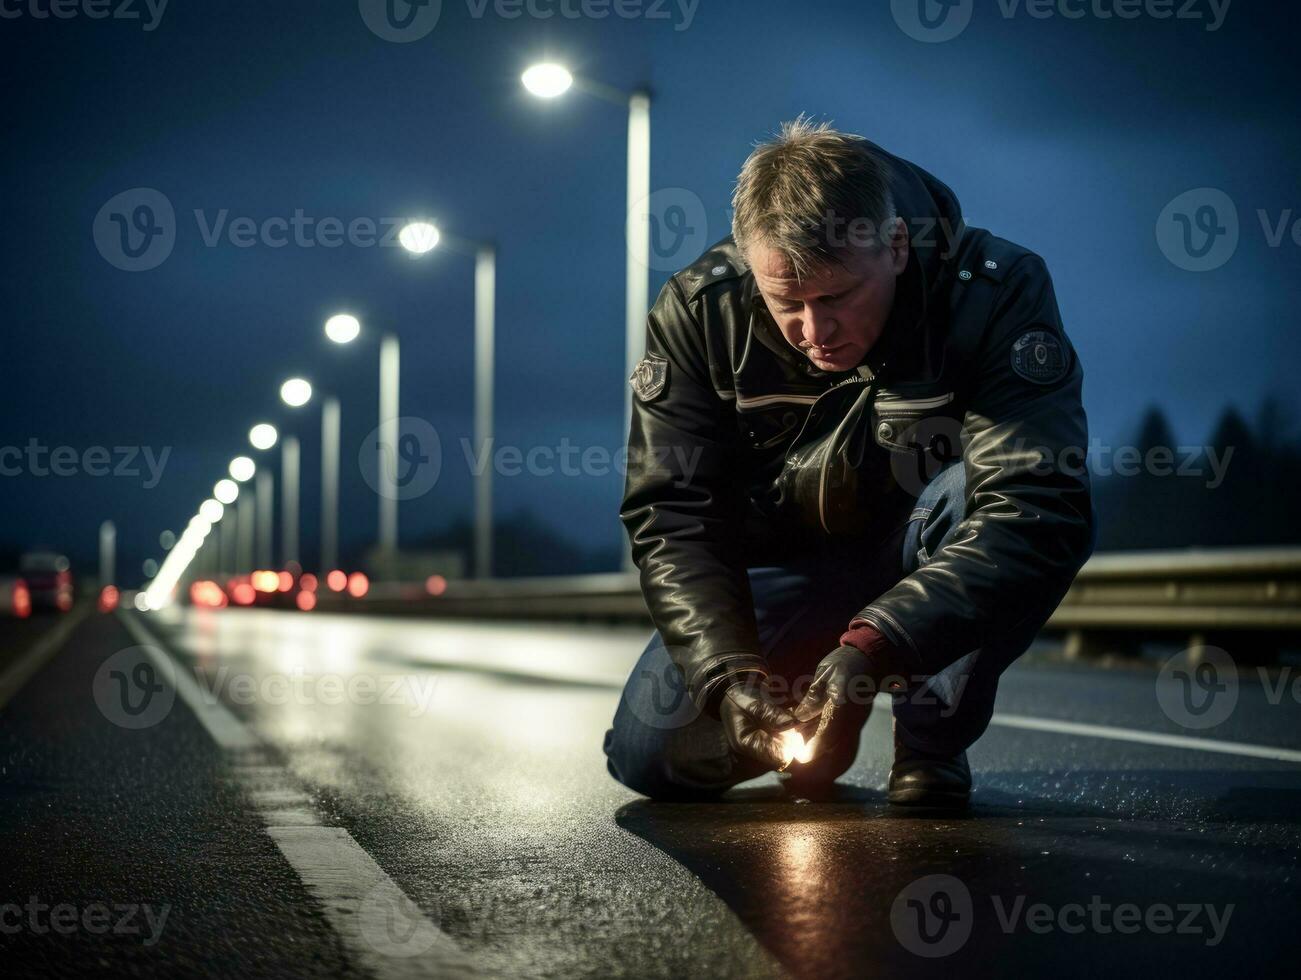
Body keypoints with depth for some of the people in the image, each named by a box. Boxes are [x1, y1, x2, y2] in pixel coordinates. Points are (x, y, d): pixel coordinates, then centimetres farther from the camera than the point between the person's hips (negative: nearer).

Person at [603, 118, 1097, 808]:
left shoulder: (997, 291, -25)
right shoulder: (696, 311, -17)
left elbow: (1040, 508, -34)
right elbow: (670, 514, -15)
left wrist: (873, 646, -44)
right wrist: (727, 672, -32)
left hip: (929, 569, -2)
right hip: (780, 569, 2)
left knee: (966, 493, -36)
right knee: (654, 757, -16)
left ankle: (932, 746, -12)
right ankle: (794, 705, 18)